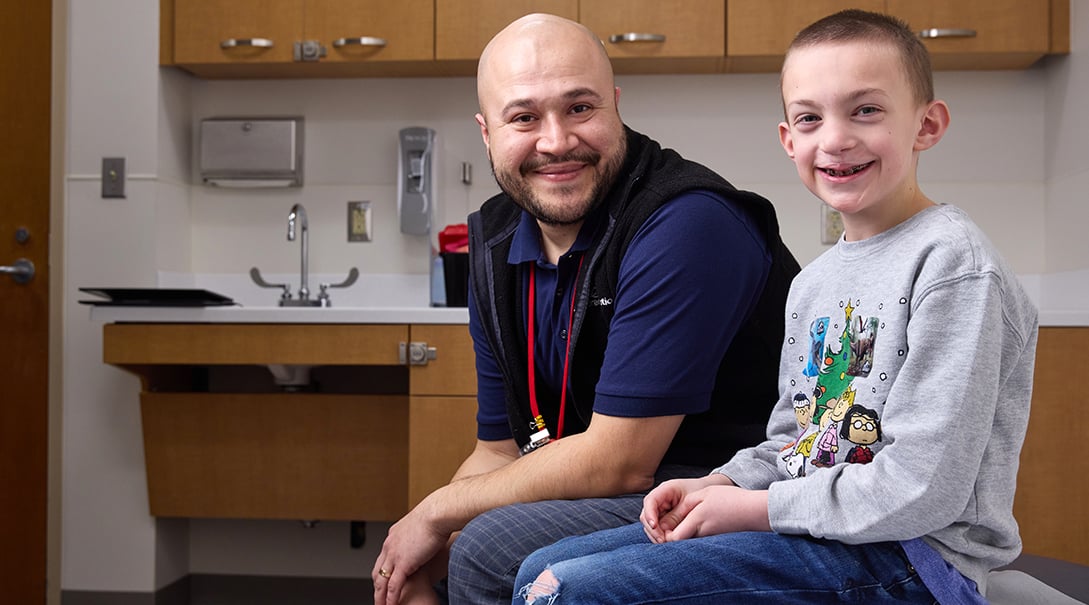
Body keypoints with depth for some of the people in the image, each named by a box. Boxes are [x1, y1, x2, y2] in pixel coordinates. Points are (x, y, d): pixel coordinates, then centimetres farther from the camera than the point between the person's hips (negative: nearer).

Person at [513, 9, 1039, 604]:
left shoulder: (952, 263, -14)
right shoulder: (814, 281, 13)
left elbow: (922, 488, -19)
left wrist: (754, 507, -12)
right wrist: (719, 486, 1)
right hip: (802, 530, 8)